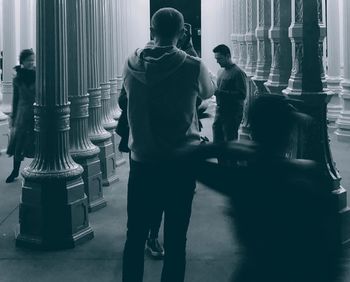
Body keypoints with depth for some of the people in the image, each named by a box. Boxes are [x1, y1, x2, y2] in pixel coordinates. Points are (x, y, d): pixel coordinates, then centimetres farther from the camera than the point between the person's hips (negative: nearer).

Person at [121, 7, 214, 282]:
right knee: (175, 239, 5)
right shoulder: (192, 66, -11)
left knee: (135, 234, 12)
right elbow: (208, 92, 11)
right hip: (180, 163, -2)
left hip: (141, 161, 3)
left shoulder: (132, 64, -4)